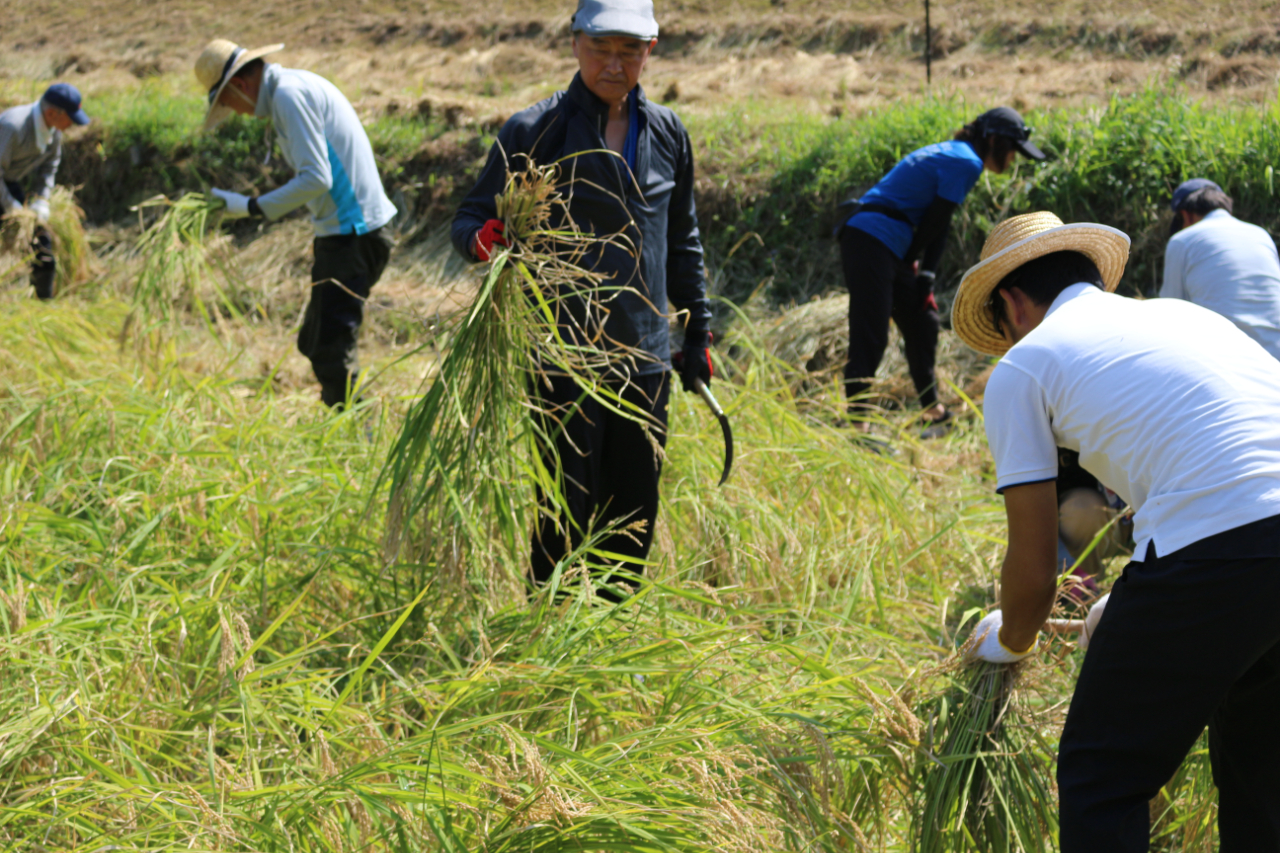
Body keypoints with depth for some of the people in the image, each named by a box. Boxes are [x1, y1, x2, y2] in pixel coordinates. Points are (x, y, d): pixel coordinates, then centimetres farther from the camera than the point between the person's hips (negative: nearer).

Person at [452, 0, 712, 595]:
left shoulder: (667, 135, 9)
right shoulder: (534, 132, -6)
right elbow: (470, 218, -3)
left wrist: (697, 334, 21)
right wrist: (481, 241, -27)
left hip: (646, 363, 5)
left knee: (634, 521, 11)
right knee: (567, 516, -4)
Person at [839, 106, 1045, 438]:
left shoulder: (951, 153, 20)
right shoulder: (966, 163, -11)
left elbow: (938, 225, 16)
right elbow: (933, 222, -11)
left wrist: (926, 274, 8)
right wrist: (915, 268, 0)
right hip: (874, 244, -11)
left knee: (921, 322, 18)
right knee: (870, 338, -12)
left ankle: (934, 413, 28)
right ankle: (856, 428, -13)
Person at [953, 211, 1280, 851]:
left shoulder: (1022, 366, 12)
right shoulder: (1183, 314, 30)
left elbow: (1033, 571, 12)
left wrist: (1010, 642, 35)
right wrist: (1133, 610, 51)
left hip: (1214, 557, -7)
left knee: (1102, 779, 8)